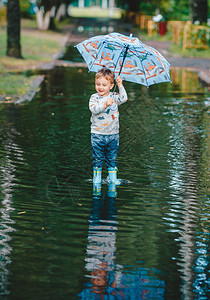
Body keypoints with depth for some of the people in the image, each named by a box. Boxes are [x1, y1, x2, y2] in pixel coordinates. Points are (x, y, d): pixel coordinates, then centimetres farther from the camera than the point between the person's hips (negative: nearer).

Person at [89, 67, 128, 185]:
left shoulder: (114, 97, 5)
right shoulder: (94, 98, -2)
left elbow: (124, 98, -10)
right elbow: (94, 109, -18)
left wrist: (120, 86, -14)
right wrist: (105, 105, -32)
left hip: (113, 134, 2)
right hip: (98, 134, -2)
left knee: (112, 158, 9)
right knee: (98, 158, 3)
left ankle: (113, 177, 19)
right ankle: (97, 177, 14)